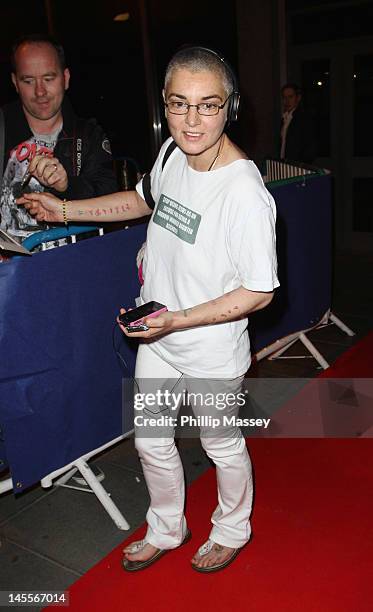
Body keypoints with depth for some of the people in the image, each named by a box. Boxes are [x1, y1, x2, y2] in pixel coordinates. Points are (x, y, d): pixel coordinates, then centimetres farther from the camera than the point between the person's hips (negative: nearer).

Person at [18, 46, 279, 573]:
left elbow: (259, 292, -24)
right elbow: (144, 199, 16)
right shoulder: (173, 153, -5)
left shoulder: (245, 193, -29)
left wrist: (176, 320, -26)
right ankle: (166, 530, 49)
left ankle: (232, 531, 49)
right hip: (157, 338, 7)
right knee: (150, 440, 21)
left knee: (223, 446, 19)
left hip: (212, 353, -7)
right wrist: (65, 209, 10)